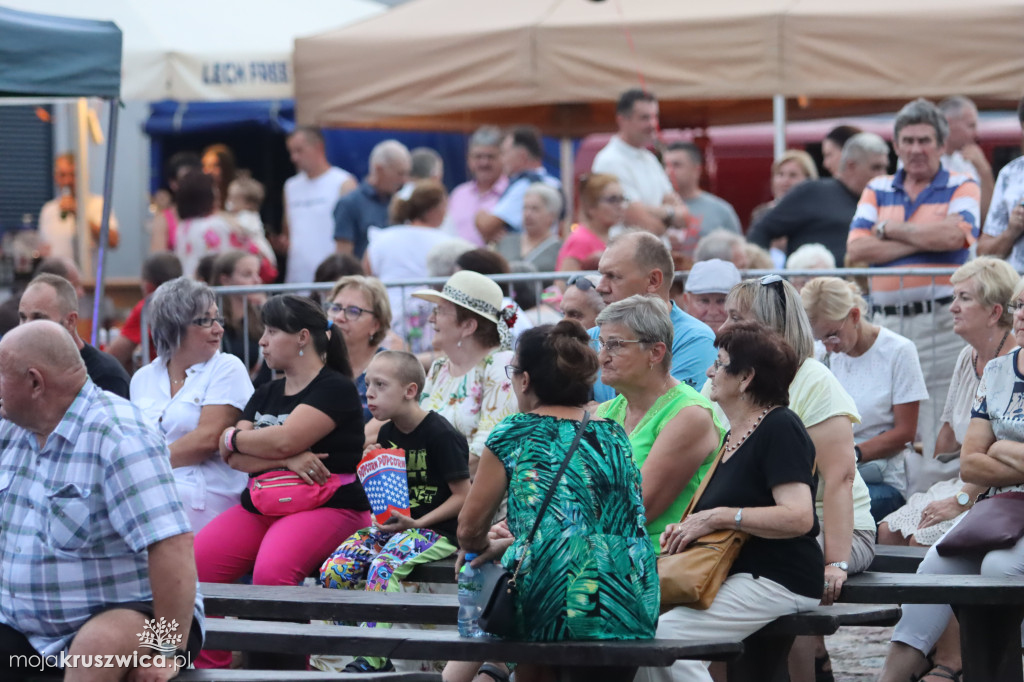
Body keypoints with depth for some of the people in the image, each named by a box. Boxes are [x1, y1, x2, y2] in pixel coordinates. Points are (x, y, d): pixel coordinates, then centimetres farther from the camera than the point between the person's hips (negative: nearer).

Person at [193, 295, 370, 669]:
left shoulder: (336, 389, -4)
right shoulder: (266, 394, 19)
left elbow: (283, 440, -17)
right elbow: (233, 457, 5)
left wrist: (234, 438, 1)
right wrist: (287, 460, -13)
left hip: (325, 507, -7)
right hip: (259, 507, 7)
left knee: (271, 571, -36)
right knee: (193, 564, -17)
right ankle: (212, 667, -9)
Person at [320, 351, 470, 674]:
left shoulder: (441, 435, -12)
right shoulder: (387, 434, 11)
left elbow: (463, 495, -11)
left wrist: (417, 524, -19)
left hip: (437, 529, -7)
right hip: (392, 523, 8)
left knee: (384, 565, -34)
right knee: (333, 568, -14)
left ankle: (371, 660, -31)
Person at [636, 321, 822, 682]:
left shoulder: (780, 429, -11)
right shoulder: (735, 435, 20)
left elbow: (798, 517, -23)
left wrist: (717, 517, -19)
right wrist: (686, 529, 8)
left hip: (778, 581, -10)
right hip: (736, 575, 10)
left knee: (667, 636, -25)